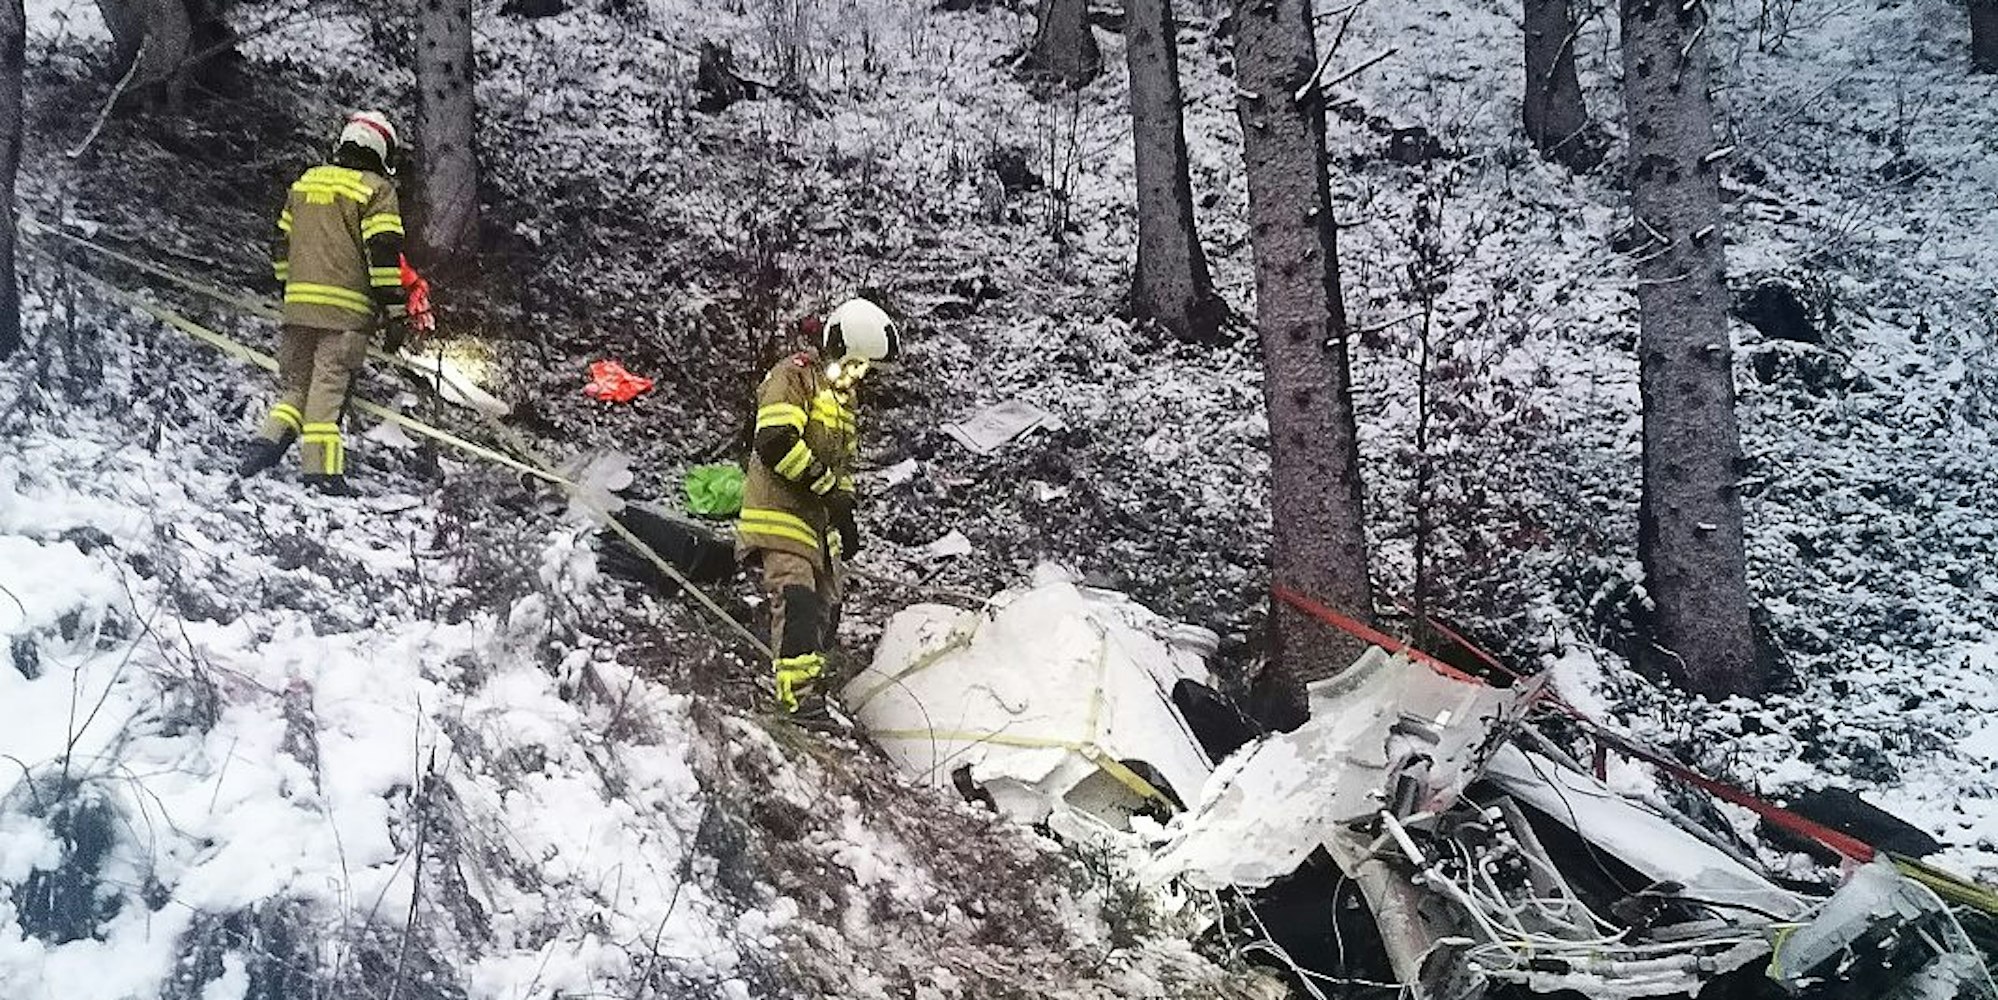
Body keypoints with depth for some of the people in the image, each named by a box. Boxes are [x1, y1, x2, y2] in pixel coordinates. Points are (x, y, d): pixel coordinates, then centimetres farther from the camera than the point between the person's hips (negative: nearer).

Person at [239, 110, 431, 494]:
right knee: (329, 389, -5)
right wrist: (397, 313, -9)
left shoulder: (305, 182, 17)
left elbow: (282, 247, 21)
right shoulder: (376, 189, -3)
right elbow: (384, 255, -10)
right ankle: (322, 470, -5)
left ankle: (269, 440, -4)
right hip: (347, 308, -5)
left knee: (295, 384, 14)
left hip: (298, 304, 5)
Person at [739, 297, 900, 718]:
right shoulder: (794, 376, -7)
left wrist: (845, 514, 19)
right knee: (796, 596, -20)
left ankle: (810, 688, 14)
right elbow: (774, 442, -21)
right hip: (780, 509, -9)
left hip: (818, 516, 9)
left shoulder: (842, 395, 23)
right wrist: (826, 484, -18)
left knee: (825, 608, 7)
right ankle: (798, 691, -25)